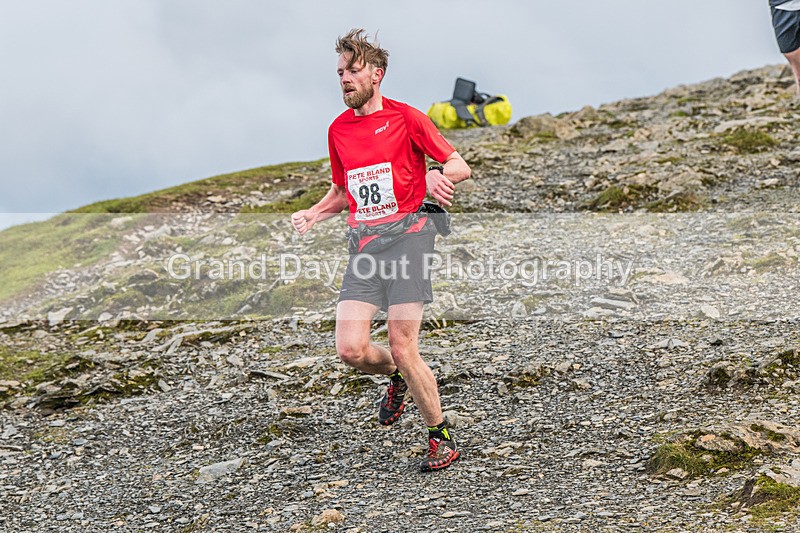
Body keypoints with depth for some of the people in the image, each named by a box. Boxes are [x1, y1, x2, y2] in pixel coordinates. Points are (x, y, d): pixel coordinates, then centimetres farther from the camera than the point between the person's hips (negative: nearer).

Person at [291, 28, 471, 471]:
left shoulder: (406, 118, -1)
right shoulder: (338, 130, 15)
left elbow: (460, 166, 1)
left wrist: (439, 175, -21)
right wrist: (314, 214, 8)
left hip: (406, 235, -5)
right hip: (363, 243, 5)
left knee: (402, 348, -11)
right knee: (350, 349, -9)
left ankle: (441, 439, 7)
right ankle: (397, 379, 26)